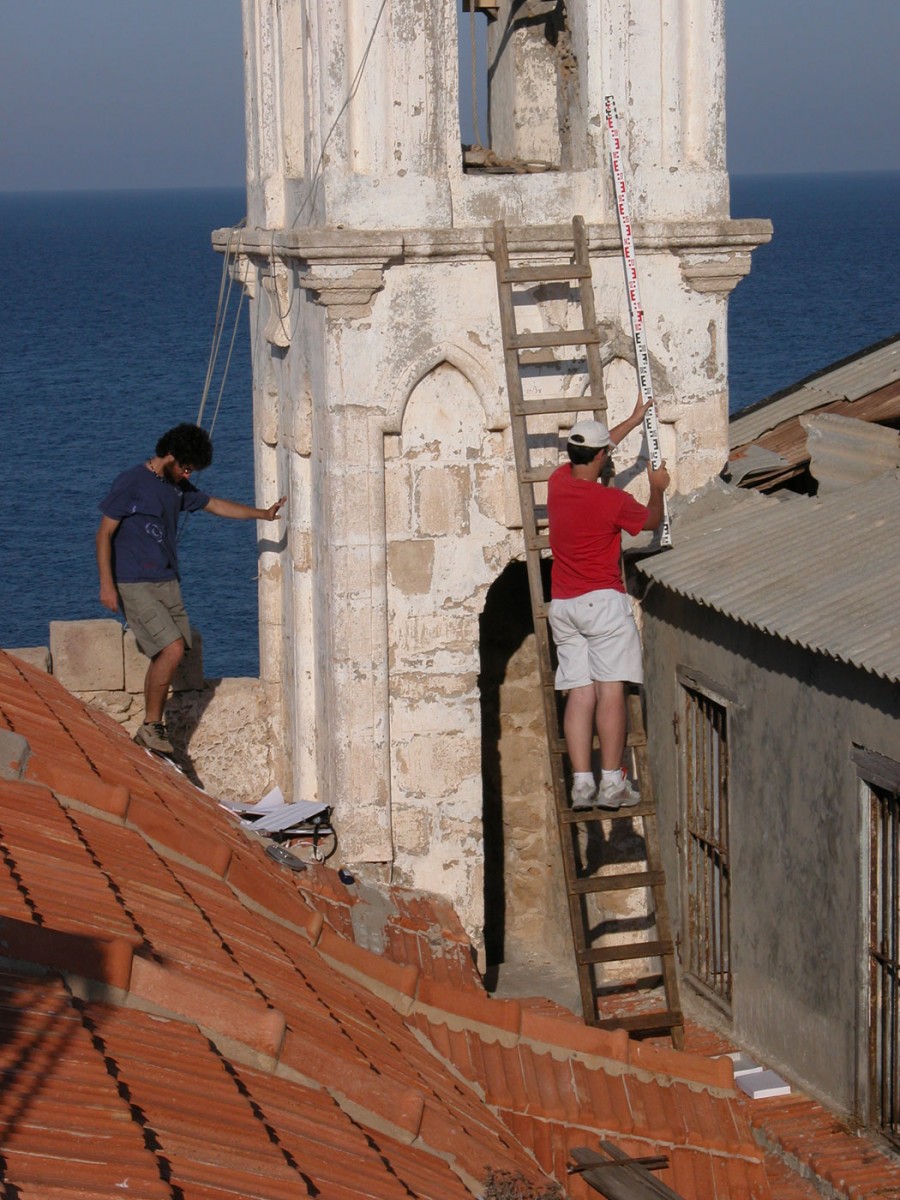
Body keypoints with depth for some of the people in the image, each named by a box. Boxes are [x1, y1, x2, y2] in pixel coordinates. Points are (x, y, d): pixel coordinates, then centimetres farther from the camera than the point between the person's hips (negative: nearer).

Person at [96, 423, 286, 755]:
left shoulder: (177, 486, 13)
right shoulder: (131, 483, -11)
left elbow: (214, 505, 26)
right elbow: (105, 533, -10)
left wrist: (262, 514, 21)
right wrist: (107, 584, -15)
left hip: (168, 584, 8)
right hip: (135, 586, -8)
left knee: (165, 655, 3)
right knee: (172, 649, -17)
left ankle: (153, 730, 10)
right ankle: (150, 726, -6)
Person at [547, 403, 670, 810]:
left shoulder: (558, 482, 5)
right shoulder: (613, 501, -11)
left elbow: (589, 450, 26)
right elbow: (652, 520, 9)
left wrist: (634, 420, 36)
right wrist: (657, 489, 30)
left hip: (562, 605, 6)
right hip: (603, 601, -6)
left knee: (579, 693, 2)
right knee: (610, 690, -7)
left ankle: (581, 783, -5)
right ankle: (612, 782, -11)